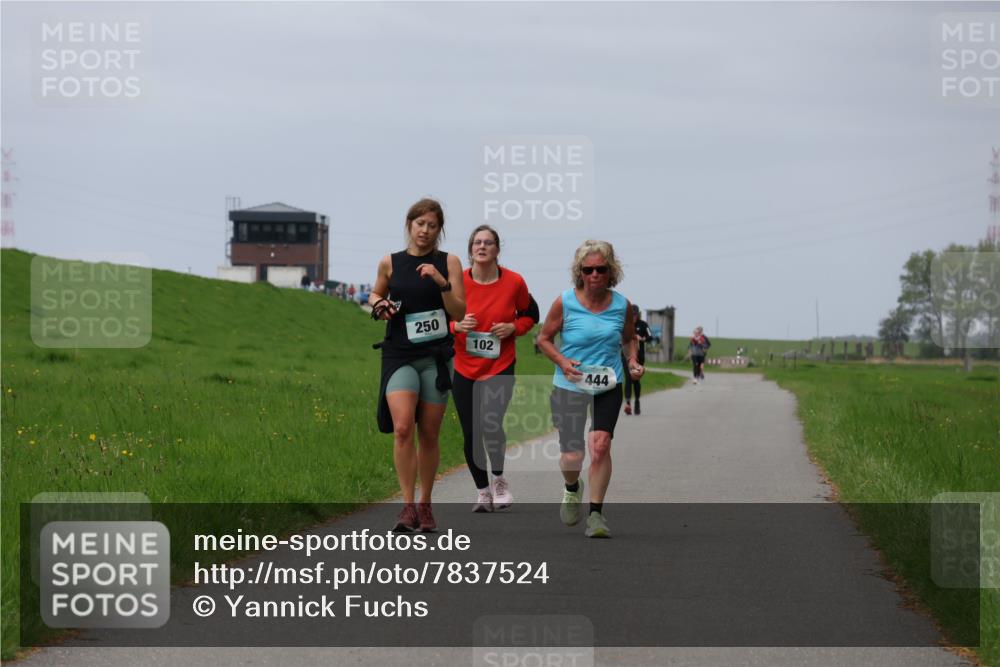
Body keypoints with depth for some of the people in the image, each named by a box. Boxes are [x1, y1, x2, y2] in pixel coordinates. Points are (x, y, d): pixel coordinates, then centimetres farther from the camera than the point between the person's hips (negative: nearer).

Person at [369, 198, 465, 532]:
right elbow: (375, 294, 23)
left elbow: (460, 313, -1)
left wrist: (442, 283, -16)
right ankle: (408, 506, -15)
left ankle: (425, 505, 21)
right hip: (399, 355, 0)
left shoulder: (449, 262, 2)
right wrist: (379, 305, 0)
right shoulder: (390, 263, 5)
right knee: (402, 428, -18)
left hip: (436, 356, 0)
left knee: (429, 434, 7)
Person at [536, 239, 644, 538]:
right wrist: (562, 361, -16)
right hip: (570, 387, -1)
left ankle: (596, 514, -4)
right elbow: (544, 338, 1)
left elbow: (629, 338, 16)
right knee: (571, 455, -4)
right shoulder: (565, 303, -9)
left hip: (608, 387, 1)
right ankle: (572, 488, 34)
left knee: (600, 444, -16)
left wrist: (632, 361, -3)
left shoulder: (621, 305, -2)